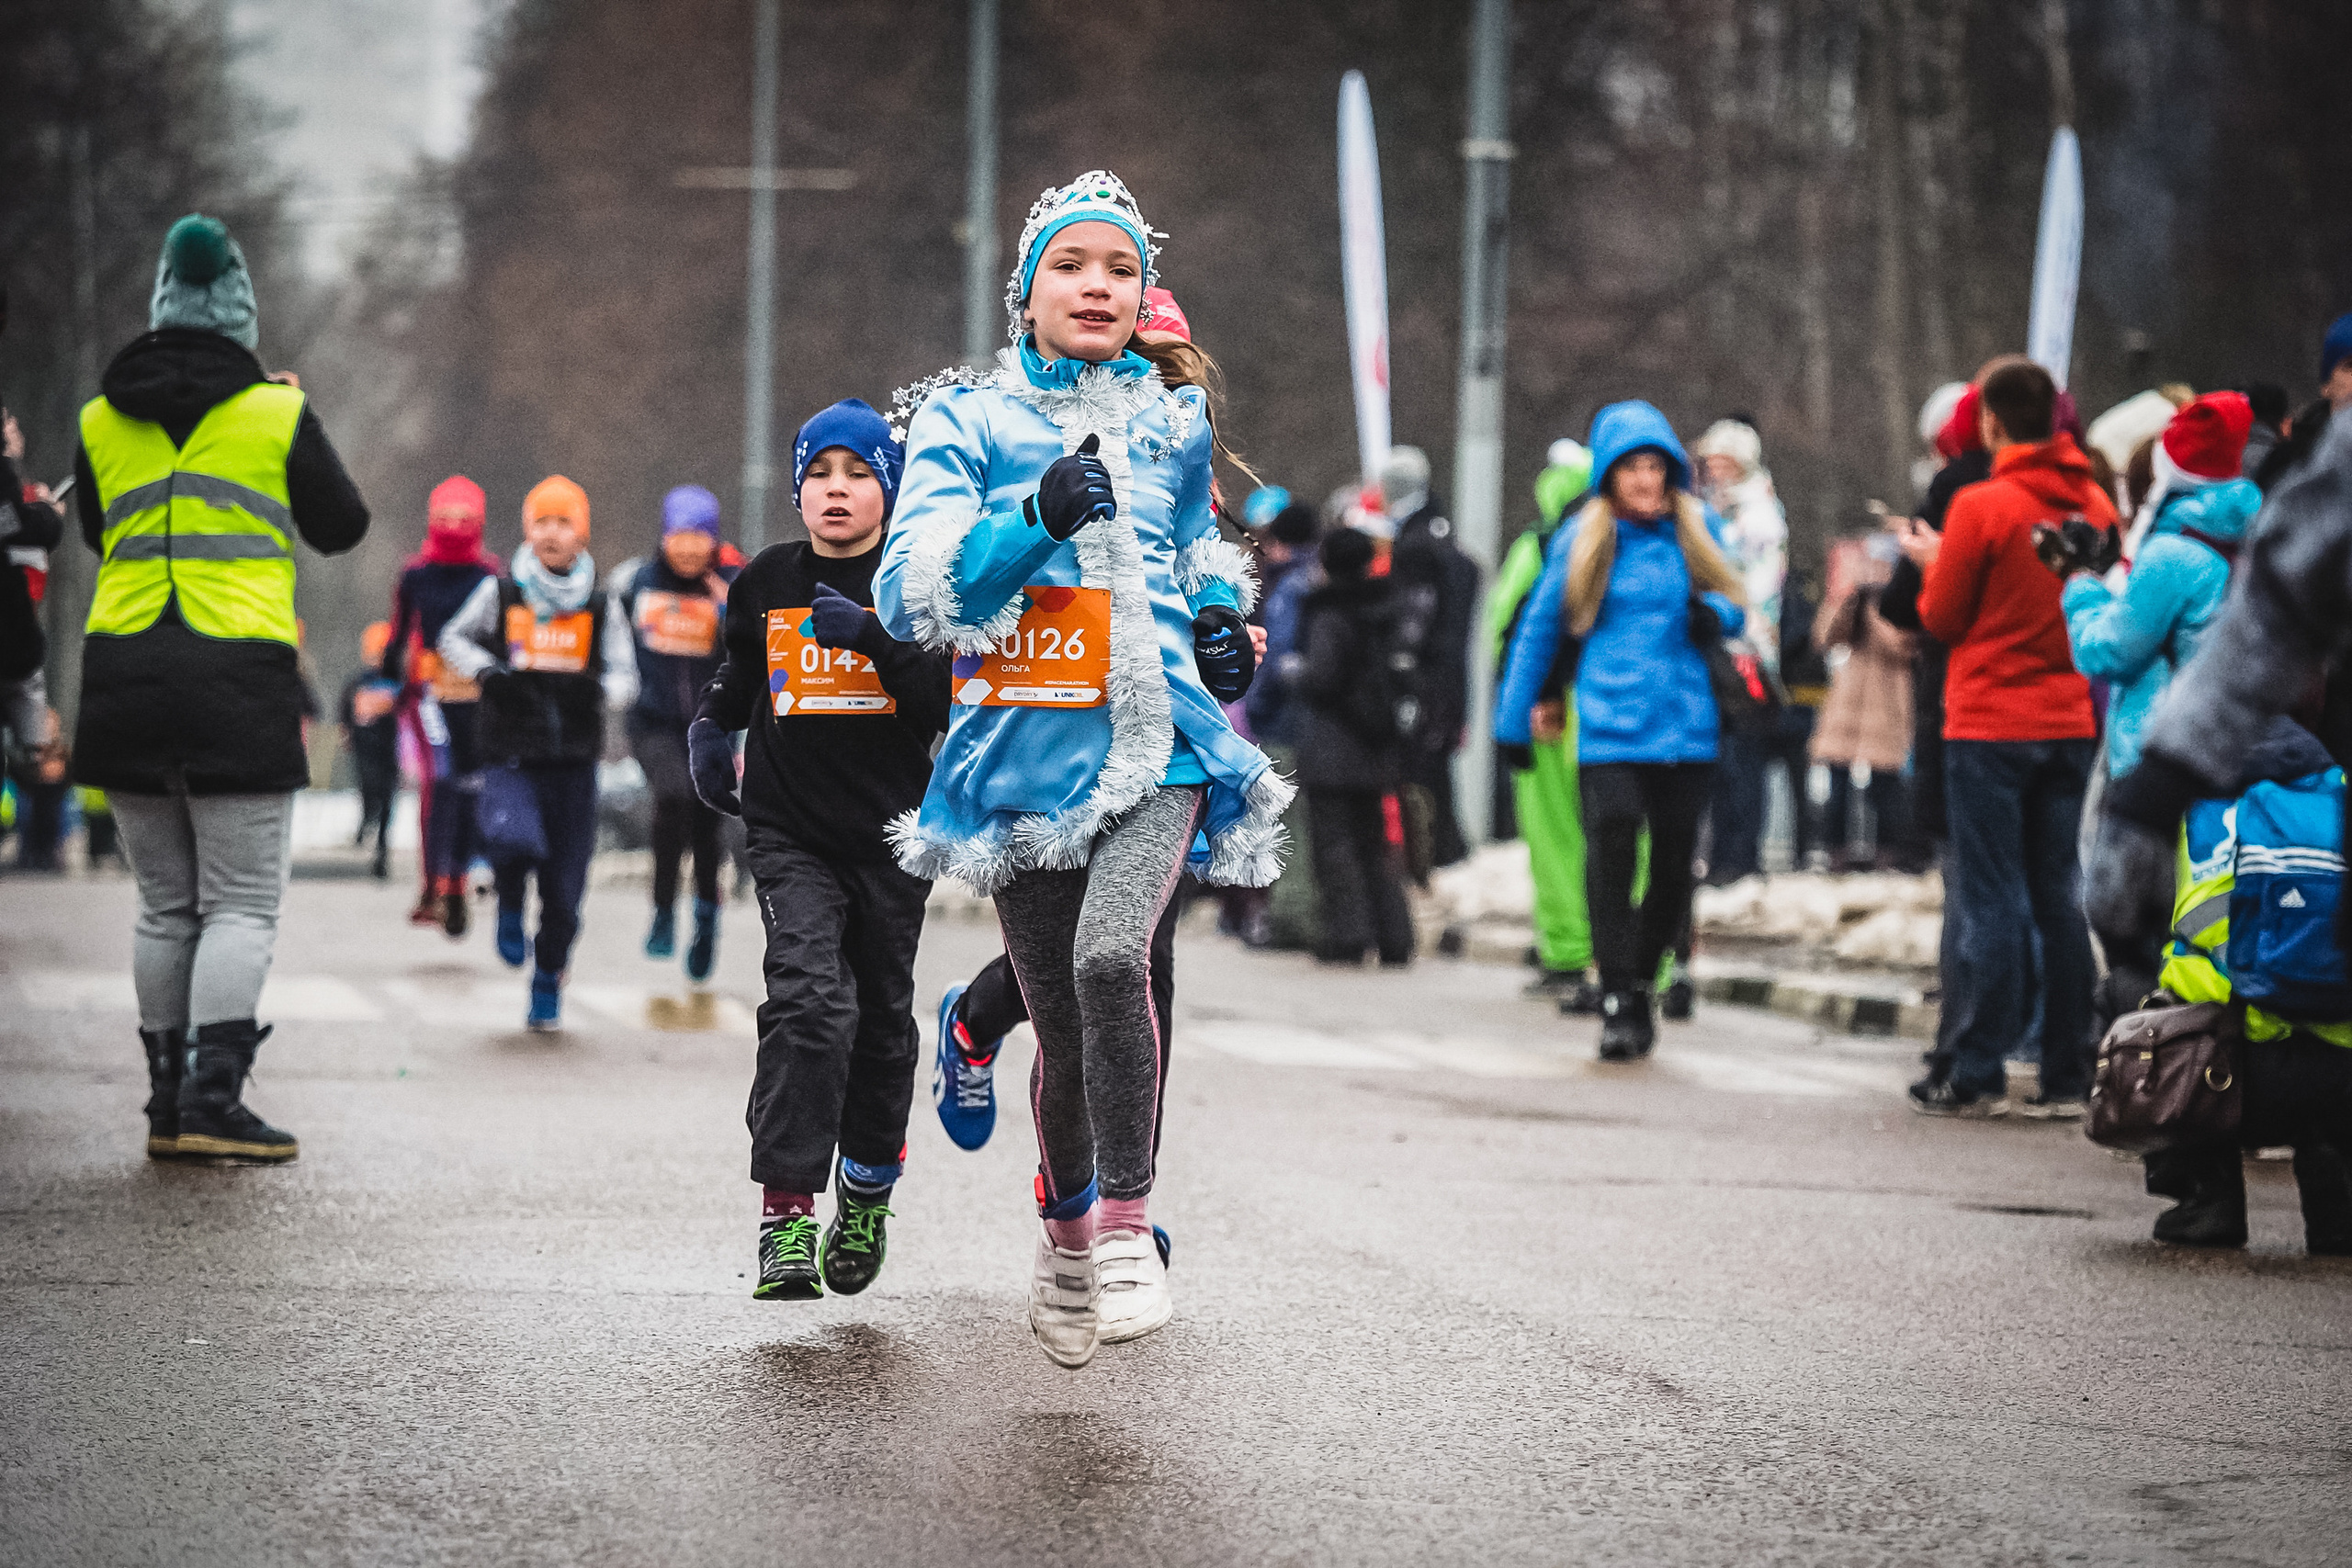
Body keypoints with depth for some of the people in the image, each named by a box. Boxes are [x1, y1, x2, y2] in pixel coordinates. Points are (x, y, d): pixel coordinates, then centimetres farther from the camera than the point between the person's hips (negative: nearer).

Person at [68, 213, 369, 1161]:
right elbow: (341, 528, 11)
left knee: (165, 905, 12)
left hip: (123, 677, 4)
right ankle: (212, 1103, -12)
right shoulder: (278, 413, -1)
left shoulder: (102, 421, 8)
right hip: (239, 680, -4)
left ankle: (169, 1105, 14)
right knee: (241, 905, -1)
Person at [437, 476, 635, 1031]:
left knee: (564, 891, 3)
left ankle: (548, 982, 27)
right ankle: (510, 905, 6)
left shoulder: (601, 606, 6)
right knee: (514, 840, -30)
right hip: (511, 756, -2)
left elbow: (625, 677, 10)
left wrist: (599, 689, -13)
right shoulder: (501, 593, 3)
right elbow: (453, 639, 17)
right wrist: (486, 669, -3)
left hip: (575, 762, 2)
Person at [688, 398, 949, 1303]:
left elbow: (951, 708, -13)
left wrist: (872, 638, -22)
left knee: (882, 1020, 12)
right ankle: (786, 1215, -21)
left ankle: (866, 1194, 35)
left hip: (891, 837, 0)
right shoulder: (766, 584, 5)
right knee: (810, 1000, -20)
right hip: (790, 832, 0)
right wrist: (711, 737, 9)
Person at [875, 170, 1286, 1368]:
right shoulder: (968, 420, 4)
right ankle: (1065, 1235, 31)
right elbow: (910, 593, -8)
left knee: (1110, 958, -27)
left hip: (1155, 742, 0)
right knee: (1062, 1028, 5)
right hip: (1024, 752, 0)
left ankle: (1125, 1225, -15)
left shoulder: (1172, 423, 12)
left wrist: (1220, 620, 9)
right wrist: (1034, 517, -21)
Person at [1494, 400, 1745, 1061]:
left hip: (1685, 723, 2)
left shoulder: (1697, 531, 8)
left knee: (1674, 863, 5)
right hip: (1609, 726, -2)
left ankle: (1642, 981, 24)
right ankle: (1617, 997, -16)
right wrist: (1522, 709, 16)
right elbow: (1541, 626, 13)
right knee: (1612, 851, -17)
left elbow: (1734, 610, 17)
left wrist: (1711, 614, -8)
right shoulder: (1586, 541, 4)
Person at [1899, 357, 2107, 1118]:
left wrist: (1932, 563, 13)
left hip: (1990, 726, -5)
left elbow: (1943, 619, -5)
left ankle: (1973, 1075, 1)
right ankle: (2068, 1075, 9)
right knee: (2060, 898, 9)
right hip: (2072, 723, 5)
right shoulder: (2094, 505, 3)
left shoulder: (1980, 506, -13)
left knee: (1988, 900, -1)